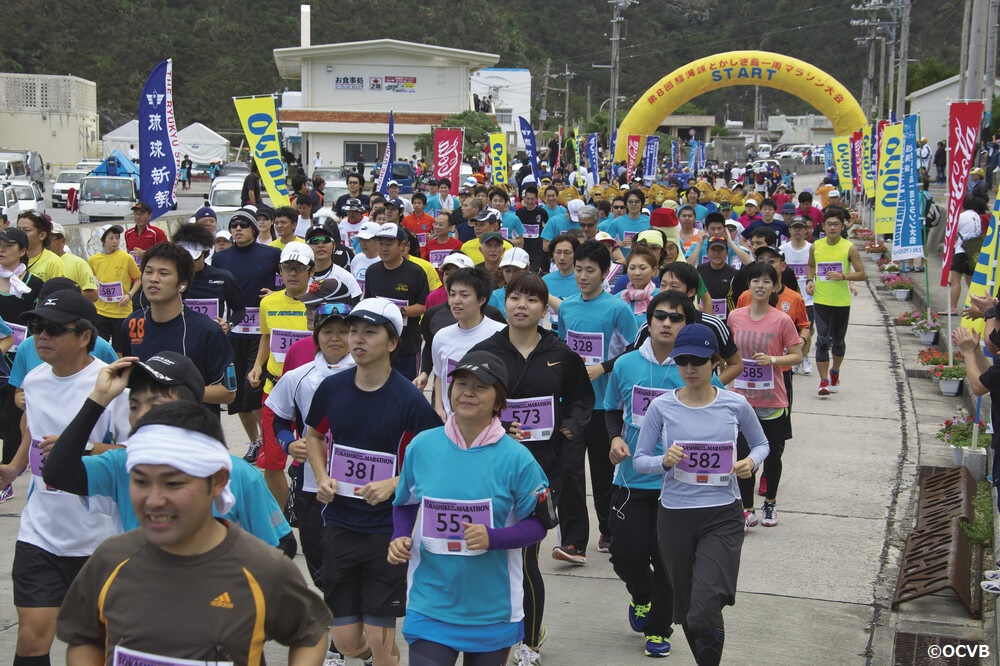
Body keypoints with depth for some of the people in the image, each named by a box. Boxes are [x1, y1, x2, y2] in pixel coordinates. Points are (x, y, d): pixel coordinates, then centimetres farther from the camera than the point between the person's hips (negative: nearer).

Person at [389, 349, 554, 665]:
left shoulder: (515, 457, -10)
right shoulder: (421, 446, -2)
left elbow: (538, 524, -4)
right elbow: (404, 504, 14)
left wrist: (491, 538, -21)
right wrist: (400, 538, -6)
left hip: (493, 611, -1)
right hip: (430, 607, 1)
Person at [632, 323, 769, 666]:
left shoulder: (736, 405, -3)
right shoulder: (661, 407, -3)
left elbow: (761, 444, 13)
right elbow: (639, 459, 2)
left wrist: (752, 462, -9)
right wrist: (664, 461, -19)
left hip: (723, 516, -2)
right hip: (674, 516, 2)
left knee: (704, 614, -17)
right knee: (686, 610, 14)